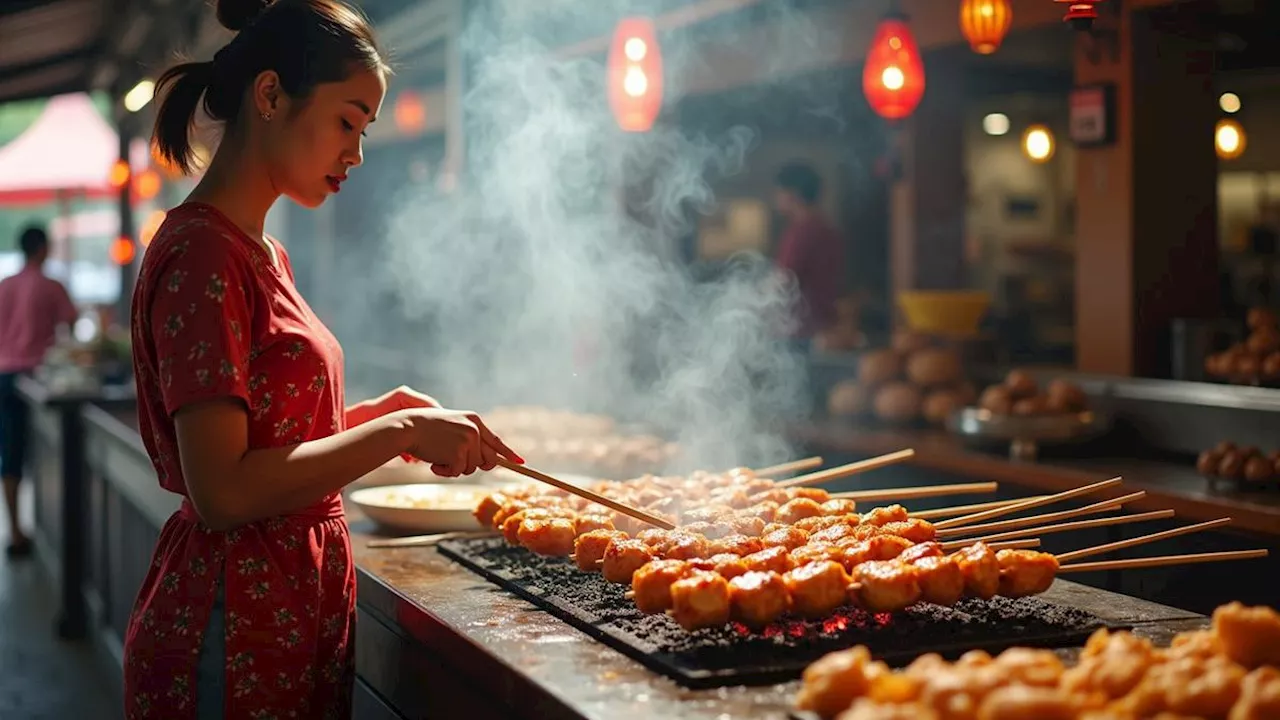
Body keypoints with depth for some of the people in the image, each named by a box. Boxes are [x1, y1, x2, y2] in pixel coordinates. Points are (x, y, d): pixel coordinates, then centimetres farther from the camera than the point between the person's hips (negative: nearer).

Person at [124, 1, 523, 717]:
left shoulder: (263, 255, 12)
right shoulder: (203, 255, -17)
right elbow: (221, 491, -23)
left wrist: (386, 412, 3)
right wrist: (399, 431, -19)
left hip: (297, 619, 9)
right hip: (235, 636, -9)